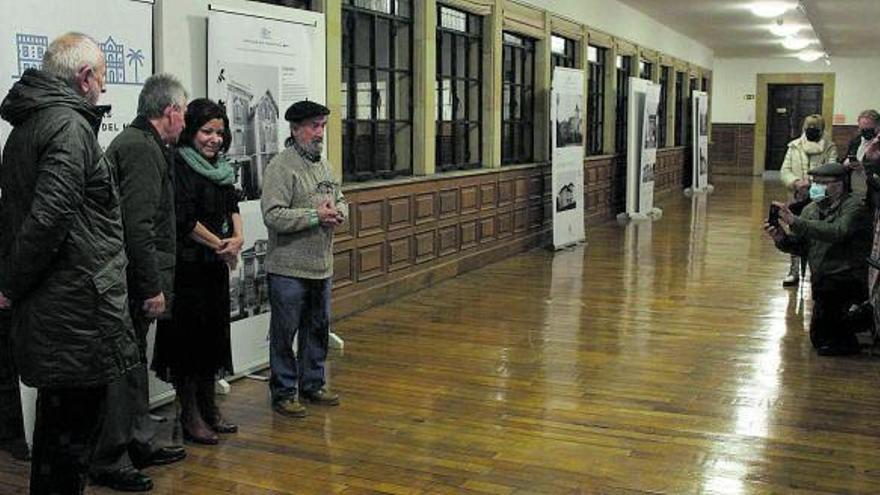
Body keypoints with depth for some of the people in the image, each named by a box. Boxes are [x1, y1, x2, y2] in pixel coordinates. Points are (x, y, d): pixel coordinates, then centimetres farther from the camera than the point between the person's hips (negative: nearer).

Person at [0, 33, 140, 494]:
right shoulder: (70, 126, -15)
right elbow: (49, 217, -24)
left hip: (46, 309, 10)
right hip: (80, 309, -10)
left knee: (56, 419, 20)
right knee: (73, 431, -1)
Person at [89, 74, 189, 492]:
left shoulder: (132, 141, 17)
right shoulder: (143, 150, -16)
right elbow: (139, 226, -24)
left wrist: (153, 281, 20)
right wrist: (153, 286, -20)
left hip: (132, 280, 11)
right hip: (132, 280, -11)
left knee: (134, 361, 18)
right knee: (123, 366, -3)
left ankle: (141, 442, 31)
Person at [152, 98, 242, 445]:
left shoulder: (220, 168, 13)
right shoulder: (179, 165, -13)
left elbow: (232, 205, 13)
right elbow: (183, 219, -20)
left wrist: (238, 237, -7)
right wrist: (221, 245, -11)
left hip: (215, 266, 9)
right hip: (188, 268, -8)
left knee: (213, 335, 15)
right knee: (189, 337, 0)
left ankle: (209, 410, 28)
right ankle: (190, 418, 10)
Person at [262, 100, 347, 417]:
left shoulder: (322, 164, 13)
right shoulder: (281, 166, -13)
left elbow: (340, 199, 21)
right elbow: (273, 215, -22)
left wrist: (338, 212, -3)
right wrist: (315, 216, -21)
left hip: (322, 266, 8)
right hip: (289, 269, -8)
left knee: (318, 329, 18)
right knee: (284, 332, 3)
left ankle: (312, 384, 33)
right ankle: (283, 393, 15)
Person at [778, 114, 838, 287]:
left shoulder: (830, 148, 1)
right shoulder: (794, 146, 7)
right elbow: (785, 170, 1)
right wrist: (796, 182, -18)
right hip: (798, 198, 2)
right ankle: (794, 272, 16)